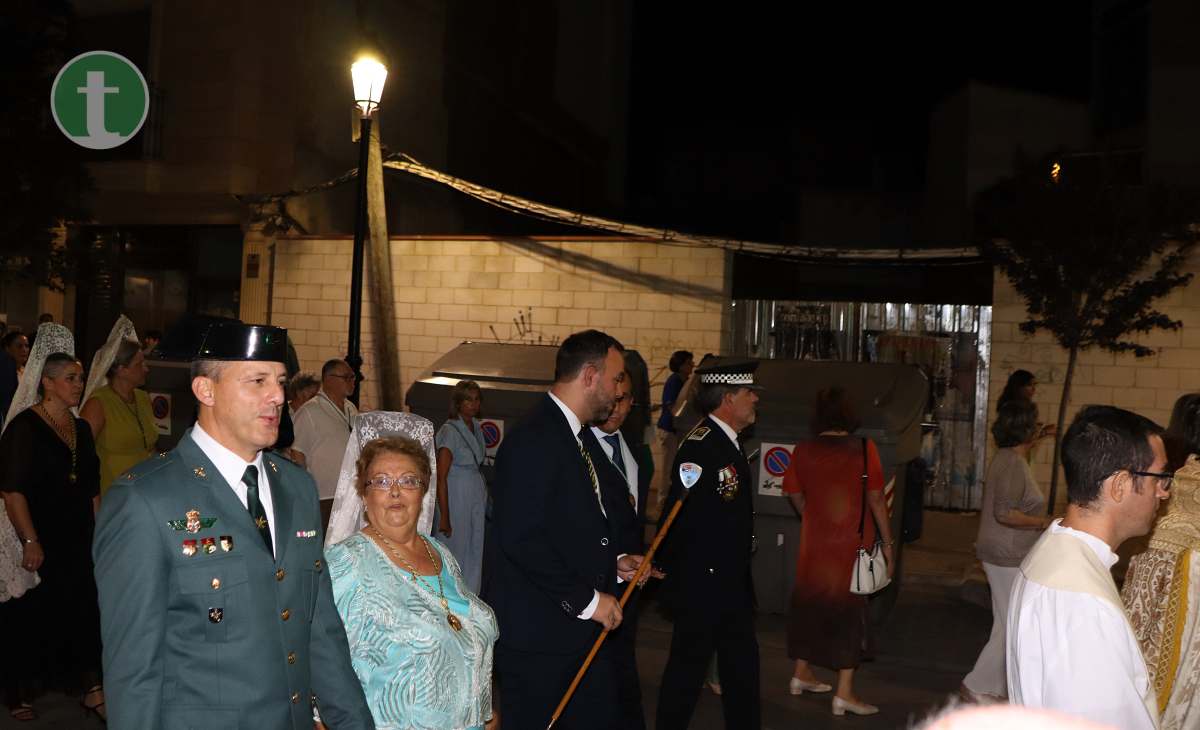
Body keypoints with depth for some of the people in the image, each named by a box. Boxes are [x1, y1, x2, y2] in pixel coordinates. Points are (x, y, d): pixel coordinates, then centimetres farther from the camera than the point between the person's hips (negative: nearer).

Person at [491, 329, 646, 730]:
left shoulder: (580, 436, 12)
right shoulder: (532, 440, -19)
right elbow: (521, 540, -25)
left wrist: (612, 562, 6)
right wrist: (586, 599, -19)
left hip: (585, 625, 9)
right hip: (537, 635, -9)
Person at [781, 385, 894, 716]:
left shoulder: (802, 451, -3)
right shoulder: (864, 449, -12)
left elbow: (795, 496, 6)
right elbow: (876, 500, -9)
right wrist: (887, 543, -1)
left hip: (814, 544, 4)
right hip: (852, 546, -3)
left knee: (809, 605, 18)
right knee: (849, 611, 5)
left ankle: (801, 675, 31)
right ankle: (844, 692, 7)